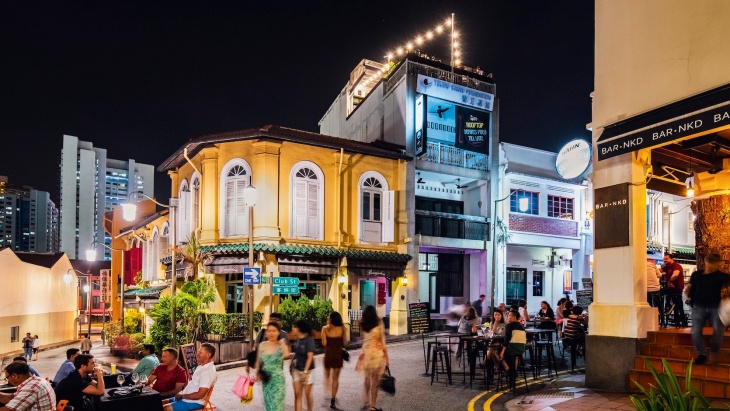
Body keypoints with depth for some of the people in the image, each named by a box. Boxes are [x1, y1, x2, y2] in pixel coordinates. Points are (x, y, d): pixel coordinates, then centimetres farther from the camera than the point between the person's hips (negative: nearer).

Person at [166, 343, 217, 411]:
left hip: (195, 403, -10)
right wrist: (182, 392, 6)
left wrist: (182, 396, -13)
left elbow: (199, 395, -25)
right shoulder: (201, 366, 11)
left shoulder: (209, 371, -21)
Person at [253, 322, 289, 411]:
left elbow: (286, 355, -22)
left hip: (278, 379, -4)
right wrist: (257, 374, 1)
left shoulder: (281, 345, -8)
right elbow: (258, 362, 10)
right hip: (265, 380, 4)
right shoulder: (262, 345, 1)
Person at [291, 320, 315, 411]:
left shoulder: (309, 339, -16)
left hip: (307, 370, -5)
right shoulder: (298, 339, 2)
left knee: (307, 394, 9)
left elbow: (310, 357, -17)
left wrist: (305, 372, -20)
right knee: (297, 394, 3)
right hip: (296, 370, 5)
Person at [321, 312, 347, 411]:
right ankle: (333, 401, 5)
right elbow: (345, 343, -3)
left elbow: (324, 343, -8)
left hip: (328, 353, 0)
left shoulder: (325, 328, -8)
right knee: (335, 378, 8)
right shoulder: (342, 328, -6)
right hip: (338, 354, 0)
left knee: (327, 375, 22)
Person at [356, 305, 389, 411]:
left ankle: (367, 401, 29)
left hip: (366, 353, 4)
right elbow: (383, 342, -5)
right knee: (375, 380, 4)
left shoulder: (363, 325, 3)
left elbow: (363, 340, 8)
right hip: (377, 353, -4)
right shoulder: (379, 324, -7)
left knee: (367, 378, 22)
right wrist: (387, 357, 2)